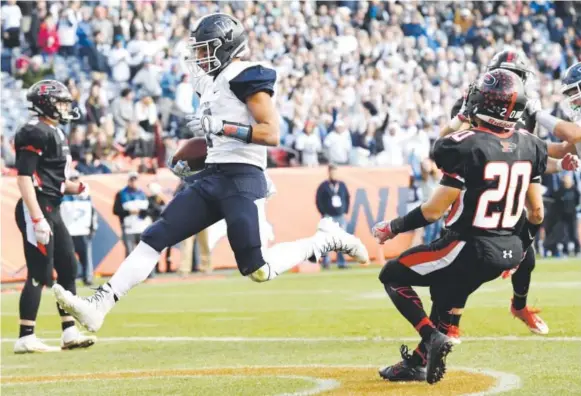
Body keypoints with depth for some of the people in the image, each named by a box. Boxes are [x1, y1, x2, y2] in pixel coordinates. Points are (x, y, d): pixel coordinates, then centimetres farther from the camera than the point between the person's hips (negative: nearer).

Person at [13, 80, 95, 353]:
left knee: (68, 269, 11)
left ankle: (69, 333, 15)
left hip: (52, 210, 10)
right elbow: (24, 177, -20)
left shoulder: (54, 133, 18)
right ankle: (25, 338, -6)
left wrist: (76, 187, 6)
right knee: (39, 274, -9)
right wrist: (37, 218, -26)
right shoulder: (35, 133, -13)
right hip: (36, 209, -10)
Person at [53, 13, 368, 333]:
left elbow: (271, 133, -16)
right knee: (154, 238, -2)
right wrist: (184, 162, 20)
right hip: (212, 178, 9)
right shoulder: (214, 83, 19)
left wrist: (223, 126, -22)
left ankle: (325, 241, 11)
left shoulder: (247, 77, -8)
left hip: (242, 179, -9)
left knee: (258, 270, -10)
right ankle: (98, 305, -6)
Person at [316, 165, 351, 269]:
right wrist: (323, 213, -6)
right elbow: (319, 200, -2)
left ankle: (341, 262, 6)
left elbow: (347, 198, 18)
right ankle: (325, 261, -4)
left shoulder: (342, 185, 10)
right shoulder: (323, 186, -2)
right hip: (328, 216, -4)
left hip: (340, 216, 4)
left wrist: (345, 211, 10)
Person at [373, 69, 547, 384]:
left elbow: (435, 210, -16)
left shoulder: (468, 147, -20)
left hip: (469, 248, -7)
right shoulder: (528, 147, 1)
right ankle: (418, 364, 35)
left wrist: (393, 228, -2)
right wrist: (518, 252, 24)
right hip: (507, 252, 7)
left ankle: (433, 337, -3)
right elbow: (536, 212, 8)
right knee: (447, 296, 30)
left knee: (393, 276, 11)